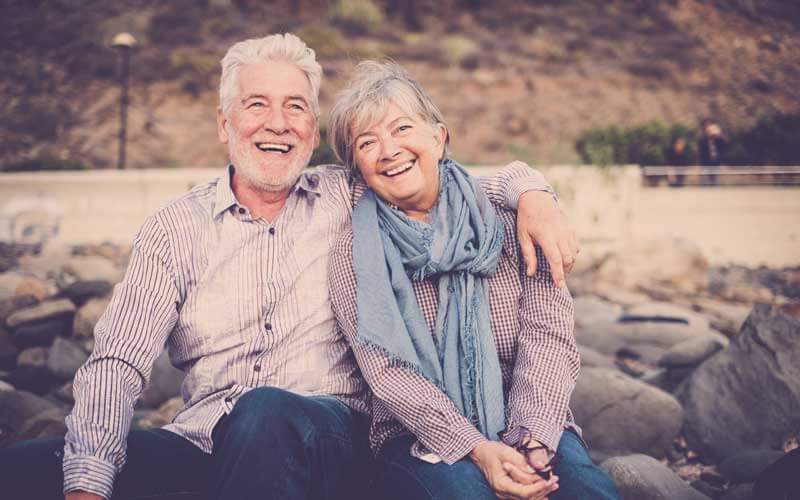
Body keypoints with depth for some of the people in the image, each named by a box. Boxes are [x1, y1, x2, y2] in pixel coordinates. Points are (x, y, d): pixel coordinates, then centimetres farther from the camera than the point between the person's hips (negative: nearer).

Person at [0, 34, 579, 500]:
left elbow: (469, 189, 17)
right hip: (203, 441, 1)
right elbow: (118, 361, -2)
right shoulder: (177, 227, 8)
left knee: (266, 413, -39)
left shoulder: (350, 198, 10)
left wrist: (532, 194, -7)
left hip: (327, 433, -1)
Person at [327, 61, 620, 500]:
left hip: (531, 429, 1)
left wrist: (530, 439, -21)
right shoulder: (354, 255, 2)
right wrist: (476, 449, -21)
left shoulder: (508, 218, 3)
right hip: (420, 437, -1)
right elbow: (387, 371, -8)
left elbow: (549, 332, -5)